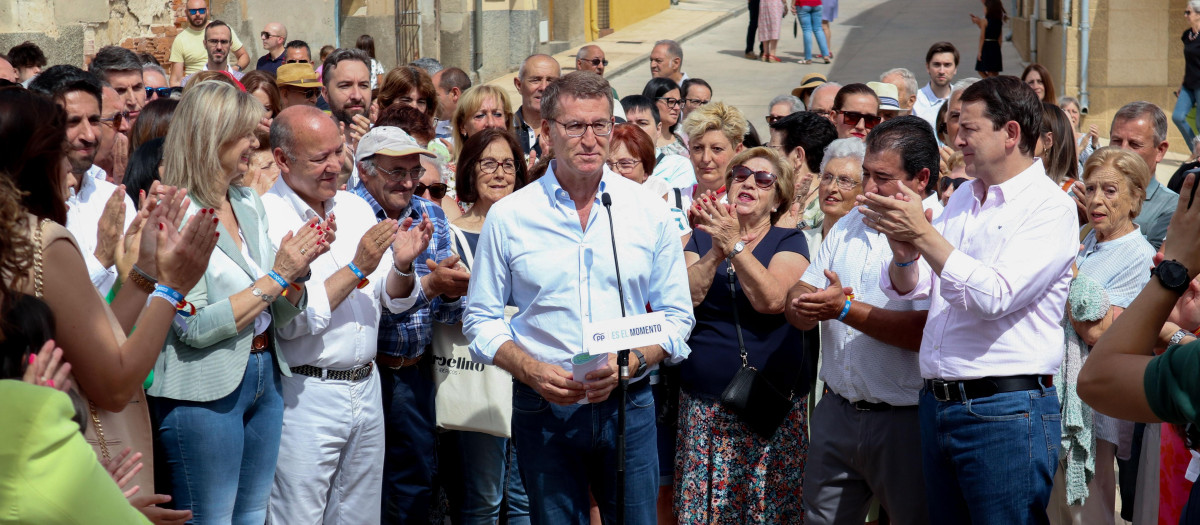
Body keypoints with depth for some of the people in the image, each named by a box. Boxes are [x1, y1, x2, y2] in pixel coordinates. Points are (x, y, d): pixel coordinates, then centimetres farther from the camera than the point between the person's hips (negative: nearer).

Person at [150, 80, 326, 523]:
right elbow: (196, 327, -20)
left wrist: (298, 267, -8)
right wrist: (276, 276, -17)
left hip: (265, 378, 8)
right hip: (206, 389, -7)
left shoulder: (250, 204, 9)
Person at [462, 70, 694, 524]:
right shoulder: (508, 217, -1)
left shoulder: (649, 210, 2)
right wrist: (531, 370, -13)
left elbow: (676, 315, 6)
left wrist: (631, 362, -12)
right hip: (543, 409, 0)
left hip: (627, 404, 1)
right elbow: (482, 319, 4)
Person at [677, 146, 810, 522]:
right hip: (703, 404, 3)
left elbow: (772, 300, -15)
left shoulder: (789, 242, 3)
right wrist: (715, 253, -16)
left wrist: (735, 246, -18)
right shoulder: (703, 238, 12)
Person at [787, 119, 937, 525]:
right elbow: (799, 295, 12)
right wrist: (803, 309, -12)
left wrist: (845, 309, -20)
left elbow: (928, 331, -23)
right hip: (837, 412, 6)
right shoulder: (849, 225, 12)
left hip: (905, 420, -6)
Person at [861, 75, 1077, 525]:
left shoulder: (1051, 208, -9)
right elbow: (906, 287, 13)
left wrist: (923, 233, -21)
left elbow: (994, 295, -22)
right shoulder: (963, 197, 14)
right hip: (938, 402, 7)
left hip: (1005, 412, -7)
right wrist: (903, 254, -10)